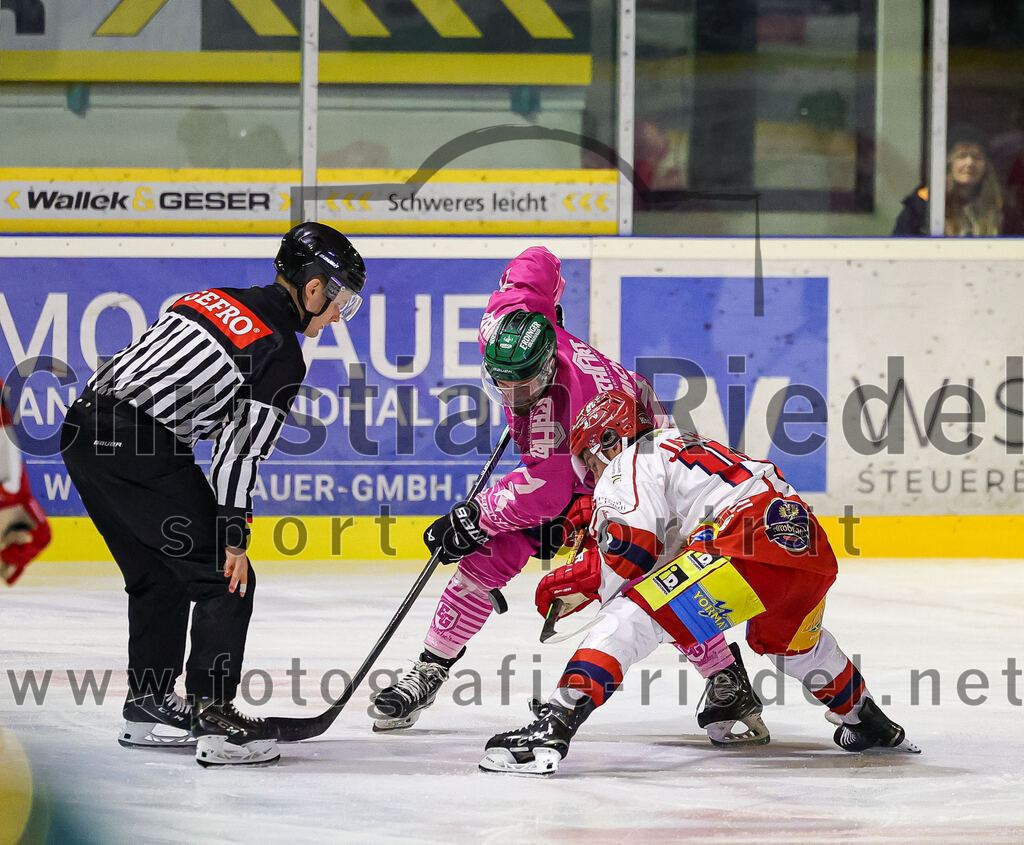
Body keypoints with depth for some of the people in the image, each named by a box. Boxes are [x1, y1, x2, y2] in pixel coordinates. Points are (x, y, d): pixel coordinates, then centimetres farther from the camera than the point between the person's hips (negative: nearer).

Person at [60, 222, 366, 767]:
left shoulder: (216, 300, 21)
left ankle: (148, 705, 29)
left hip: (84, 427, 9)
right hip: (143, 447, -9)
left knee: (158, 575, 23)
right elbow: (241, 450, -9)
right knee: (224, 578, -1)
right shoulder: (281, 355, -3)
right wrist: (234, 538, -8)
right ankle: (211, 716, -7)